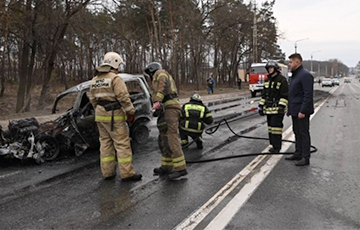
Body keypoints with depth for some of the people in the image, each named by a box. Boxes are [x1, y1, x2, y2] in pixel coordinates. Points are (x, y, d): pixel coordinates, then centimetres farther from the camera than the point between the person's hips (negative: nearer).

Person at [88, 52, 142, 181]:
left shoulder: (95, 80, 12)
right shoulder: (115, 79, -12)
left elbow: (92, 98, 15)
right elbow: (123, 97, -18)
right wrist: (131, 112, -11)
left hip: (100, 115, 8)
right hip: (114, 116, -8)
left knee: (105, 143, 14)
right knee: (122, 144, -4)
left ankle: (107, 172, 19)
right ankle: (127, 174, -3)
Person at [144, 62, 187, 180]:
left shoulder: (160, 73, 5)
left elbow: (164, 84, -17)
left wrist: (157, 100, -29)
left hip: (169, 107, -10)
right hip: (167, 109, 10)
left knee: (171, 139, -14)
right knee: (164, 139, 11)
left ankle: (180, 168, -16)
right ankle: (166, 167, 17)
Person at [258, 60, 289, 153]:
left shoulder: (282, 80, -6)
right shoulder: (268, 80, 17)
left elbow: (285, 95, -12)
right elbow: (264, 94, 21)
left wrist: (281, 107, -19)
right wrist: (261, 106, 17)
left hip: (277, 109, -8)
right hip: (269, 109, 8)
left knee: (276, 127, -9)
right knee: (270, 127, 10)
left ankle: (277, 147, -3)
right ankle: (273, 144, 18)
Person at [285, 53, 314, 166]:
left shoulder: (305, 75, -15)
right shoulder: (295, 75, 17)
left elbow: (308, 95, -21)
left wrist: (303, 111, -23)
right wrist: (290, 109, 18)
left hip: (301, 111, -10)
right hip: (295, 110, 10)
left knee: (304, 134, -3)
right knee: (297, 132, 16)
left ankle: (305, 158, 3)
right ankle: (298, 154, 26)